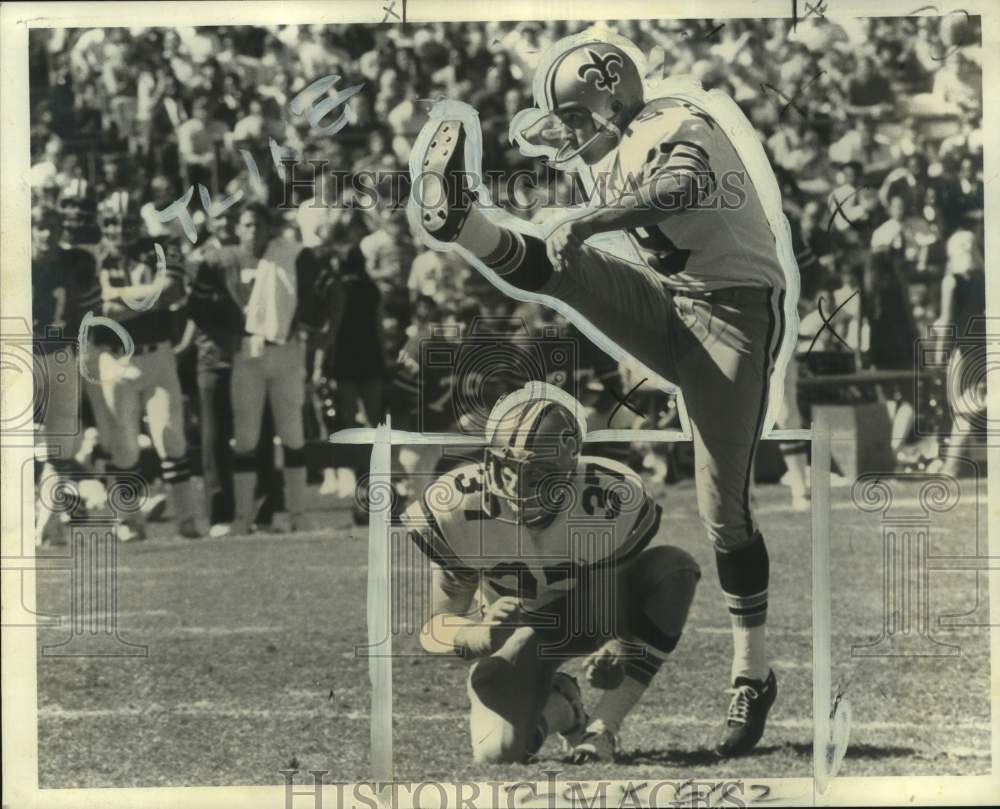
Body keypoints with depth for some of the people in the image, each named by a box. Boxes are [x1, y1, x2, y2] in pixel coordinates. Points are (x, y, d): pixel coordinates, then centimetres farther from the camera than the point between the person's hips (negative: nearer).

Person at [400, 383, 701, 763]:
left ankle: (603, 727, -23)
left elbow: (649, 597, -16)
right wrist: (484, 635, -45)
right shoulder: (455, 507, -27)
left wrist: (621, 649, -39)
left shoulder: (613, 499, -29)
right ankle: (558, 706, 14)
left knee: (674, 568, -31)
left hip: (597, 612, 0)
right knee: (498, 752, -25)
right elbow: (434, 628, -22)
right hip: (515, 625, 0)